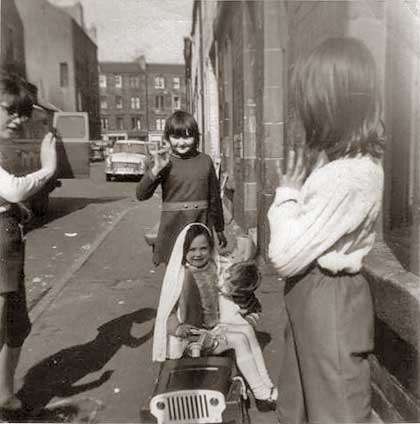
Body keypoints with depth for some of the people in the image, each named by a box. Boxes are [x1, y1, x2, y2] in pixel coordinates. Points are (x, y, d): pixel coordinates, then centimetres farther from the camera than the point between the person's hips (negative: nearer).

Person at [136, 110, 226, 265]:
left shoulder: (205, 160, 3)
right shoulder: (164, 162, -3)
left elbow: (214, 196, 11)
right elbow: (141, 195, -9)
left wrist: (219, 229, 17)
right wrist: (156, 169, -22)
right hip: (173, 228, -2)